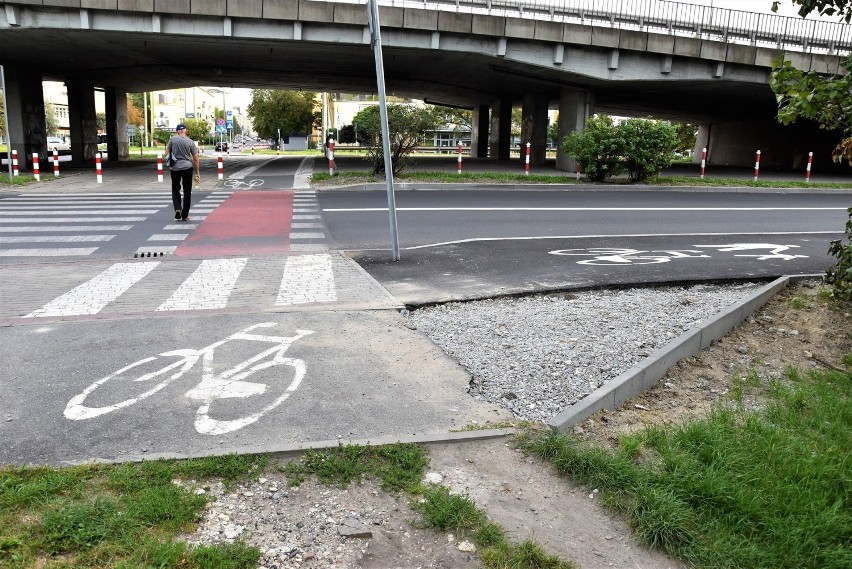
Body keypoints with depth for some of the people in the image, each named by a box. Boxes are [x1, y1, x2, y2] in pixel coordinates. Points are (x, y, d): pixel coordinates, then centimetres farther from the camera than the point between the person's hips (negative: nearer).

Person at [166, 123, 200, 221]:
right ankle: (185, 215, 9)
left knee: (175, 190, 16)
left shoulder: (172, 139, -2)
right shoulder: (190, 141, -1)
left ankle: (177, 209, -5)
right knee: (187, 192, 7)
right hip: (187, 168, 0)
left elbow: (167, 152, 7)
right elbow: (195, 158, 2)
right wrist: (197, 172, 9)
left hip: (175, 168, 0)